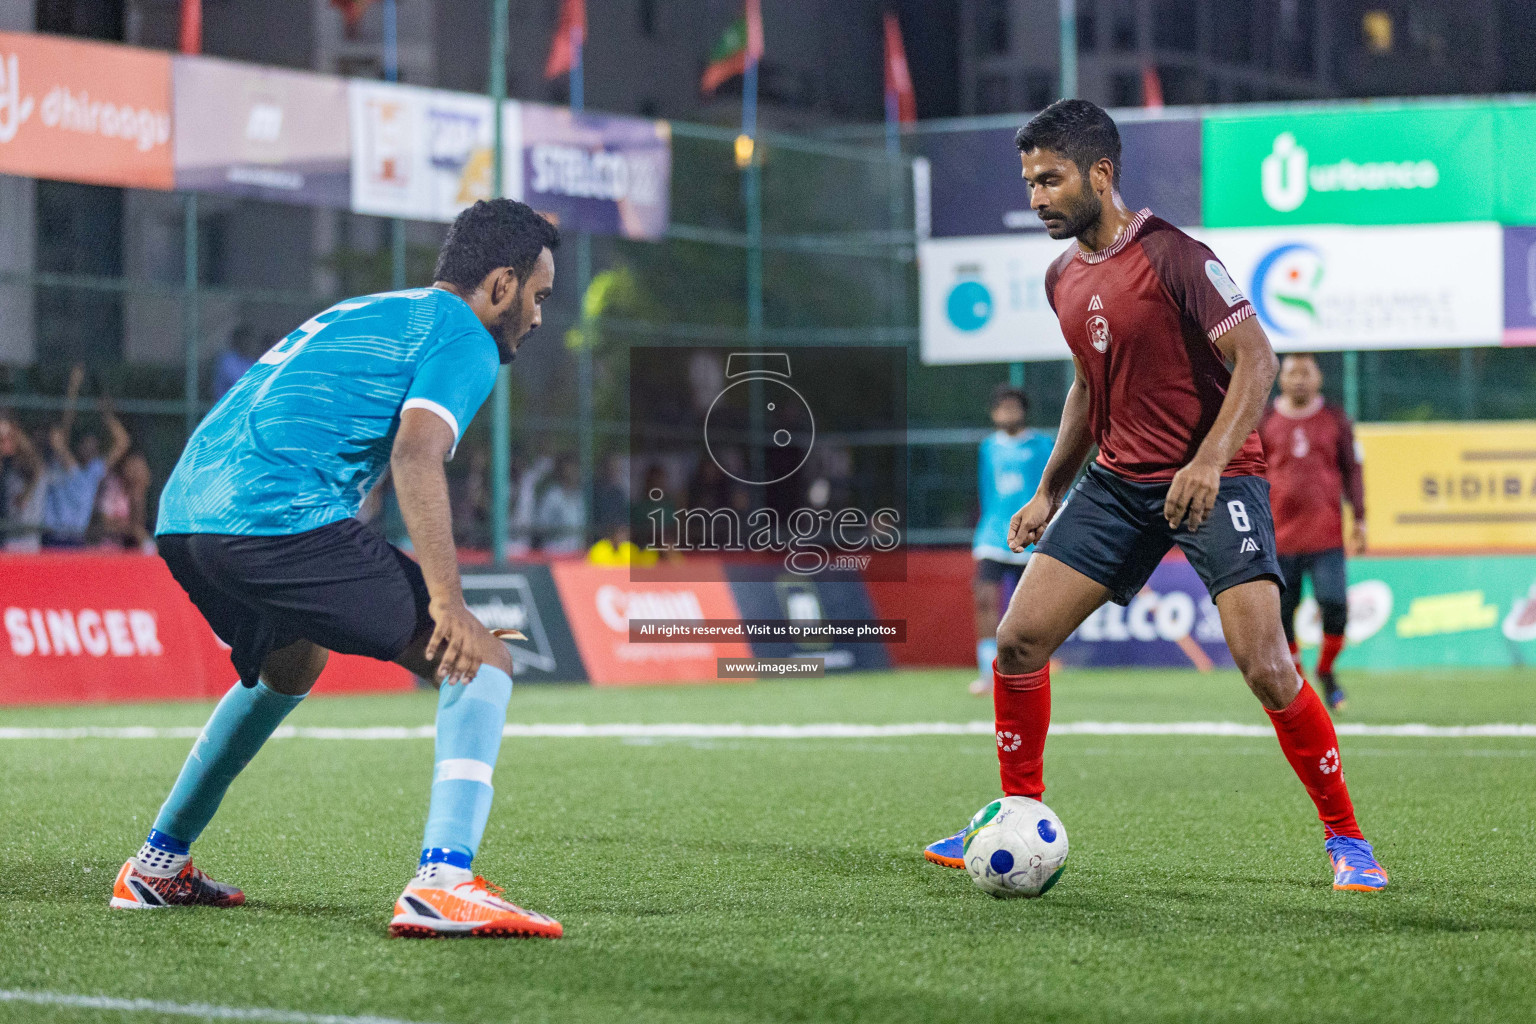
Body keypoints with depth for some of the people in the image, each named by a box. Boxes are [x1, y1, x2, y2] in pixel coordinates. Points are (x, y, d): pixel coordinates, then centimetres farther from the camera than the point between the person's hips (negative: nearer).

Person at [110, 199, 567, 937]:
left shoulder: (357, 315, 32)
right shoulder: (464, 336, 5)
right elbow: (416, 452, -12)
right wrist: (445, 600, -17)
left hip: (183, 515, 9)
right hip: (283, 516, -9)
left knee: (289, 666, 36)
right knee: (479, 661, -3)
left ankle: (157, 866, 40)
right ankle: (441, 884, -22)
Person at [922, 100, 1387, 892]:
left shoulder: (1172, 256, -15)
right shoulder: (1063, 277, 9)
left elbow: (1256, 360, -18)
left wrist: (1209, 461, -29)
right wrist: (1049, 491, 19)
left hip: (1214, 478, -7)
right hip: (1120, 479, 7)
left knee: (1264, 665, -18)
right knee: (1018, 641, -1)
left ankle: (1345, 837, -1)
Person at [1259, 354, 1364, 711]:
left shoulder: (1336, 421, 8)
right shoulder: (1264, 423, 7)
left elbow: (1351, 470, 10)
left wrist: (1359, 520, 3)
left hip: (1326, 535, -1)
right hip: (1279, 535, 1)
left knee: (1334, 604, -13)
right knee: (1280, 612, 0)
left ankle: (1326, 673, 10)